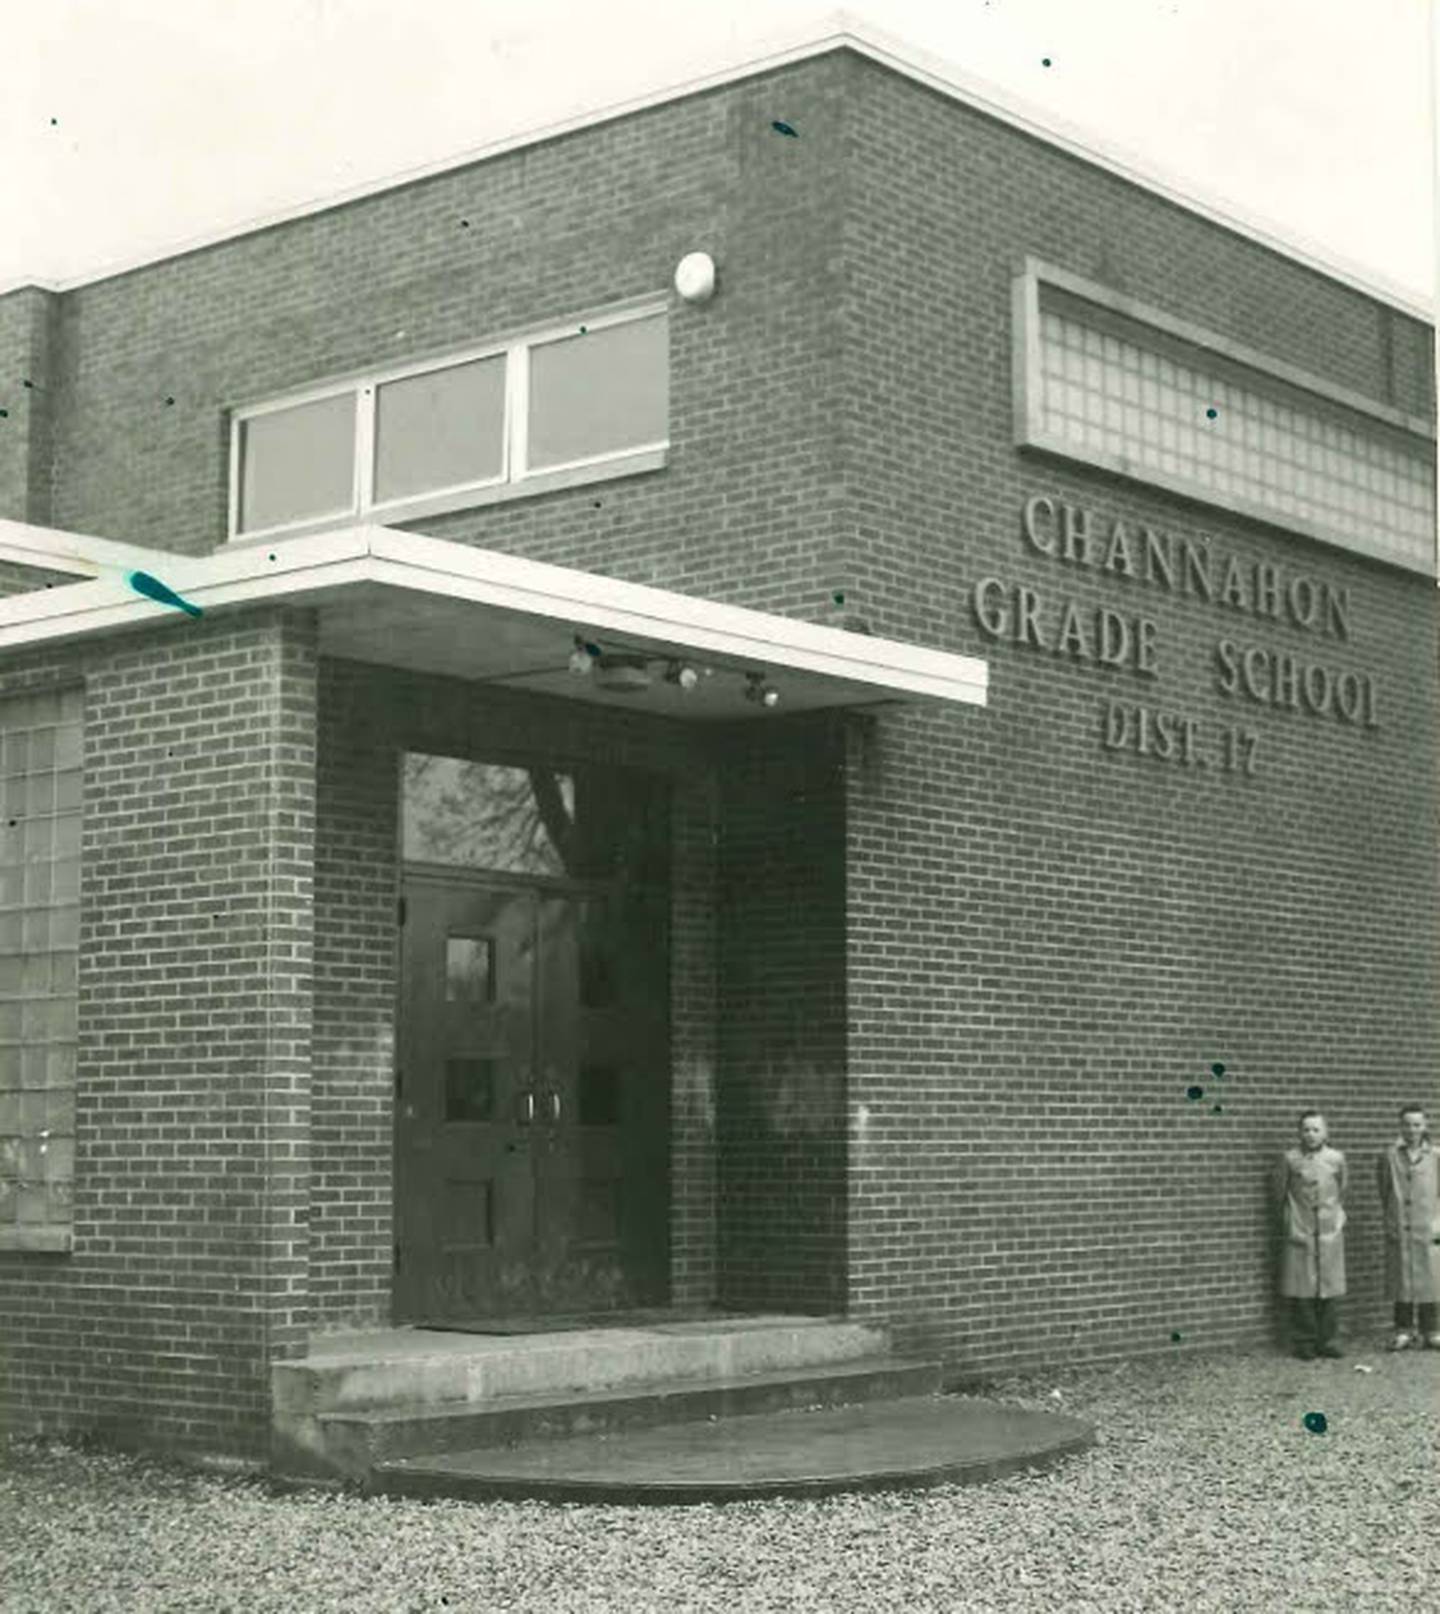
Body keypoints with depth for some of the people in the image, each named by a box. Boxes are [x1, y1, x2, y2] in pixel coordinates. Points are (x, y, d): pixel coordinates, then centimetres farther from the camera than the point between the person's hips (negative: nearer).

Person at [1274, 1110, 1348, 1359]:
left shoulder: (1336, 1159, 3)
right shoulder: (1290, 1159, -3)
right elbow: (1279, 1192, 8)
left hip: (1330, 1233, 2)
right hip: (1299, 1234, -2)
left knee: (1330, 1289, 3)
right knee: (1301, 1291, -1)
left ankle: (1327, 1341, 11)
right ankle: (1304, 1342, 6)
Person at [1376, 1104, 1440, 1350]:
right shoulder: (1388, 1157, 1)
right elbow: (1384, 1193, 9)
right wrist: (1390, 1222, 8)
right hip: (1398, 1233, 0)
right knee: (1401, 1282, 4)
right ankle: (1404, 1331, 14)